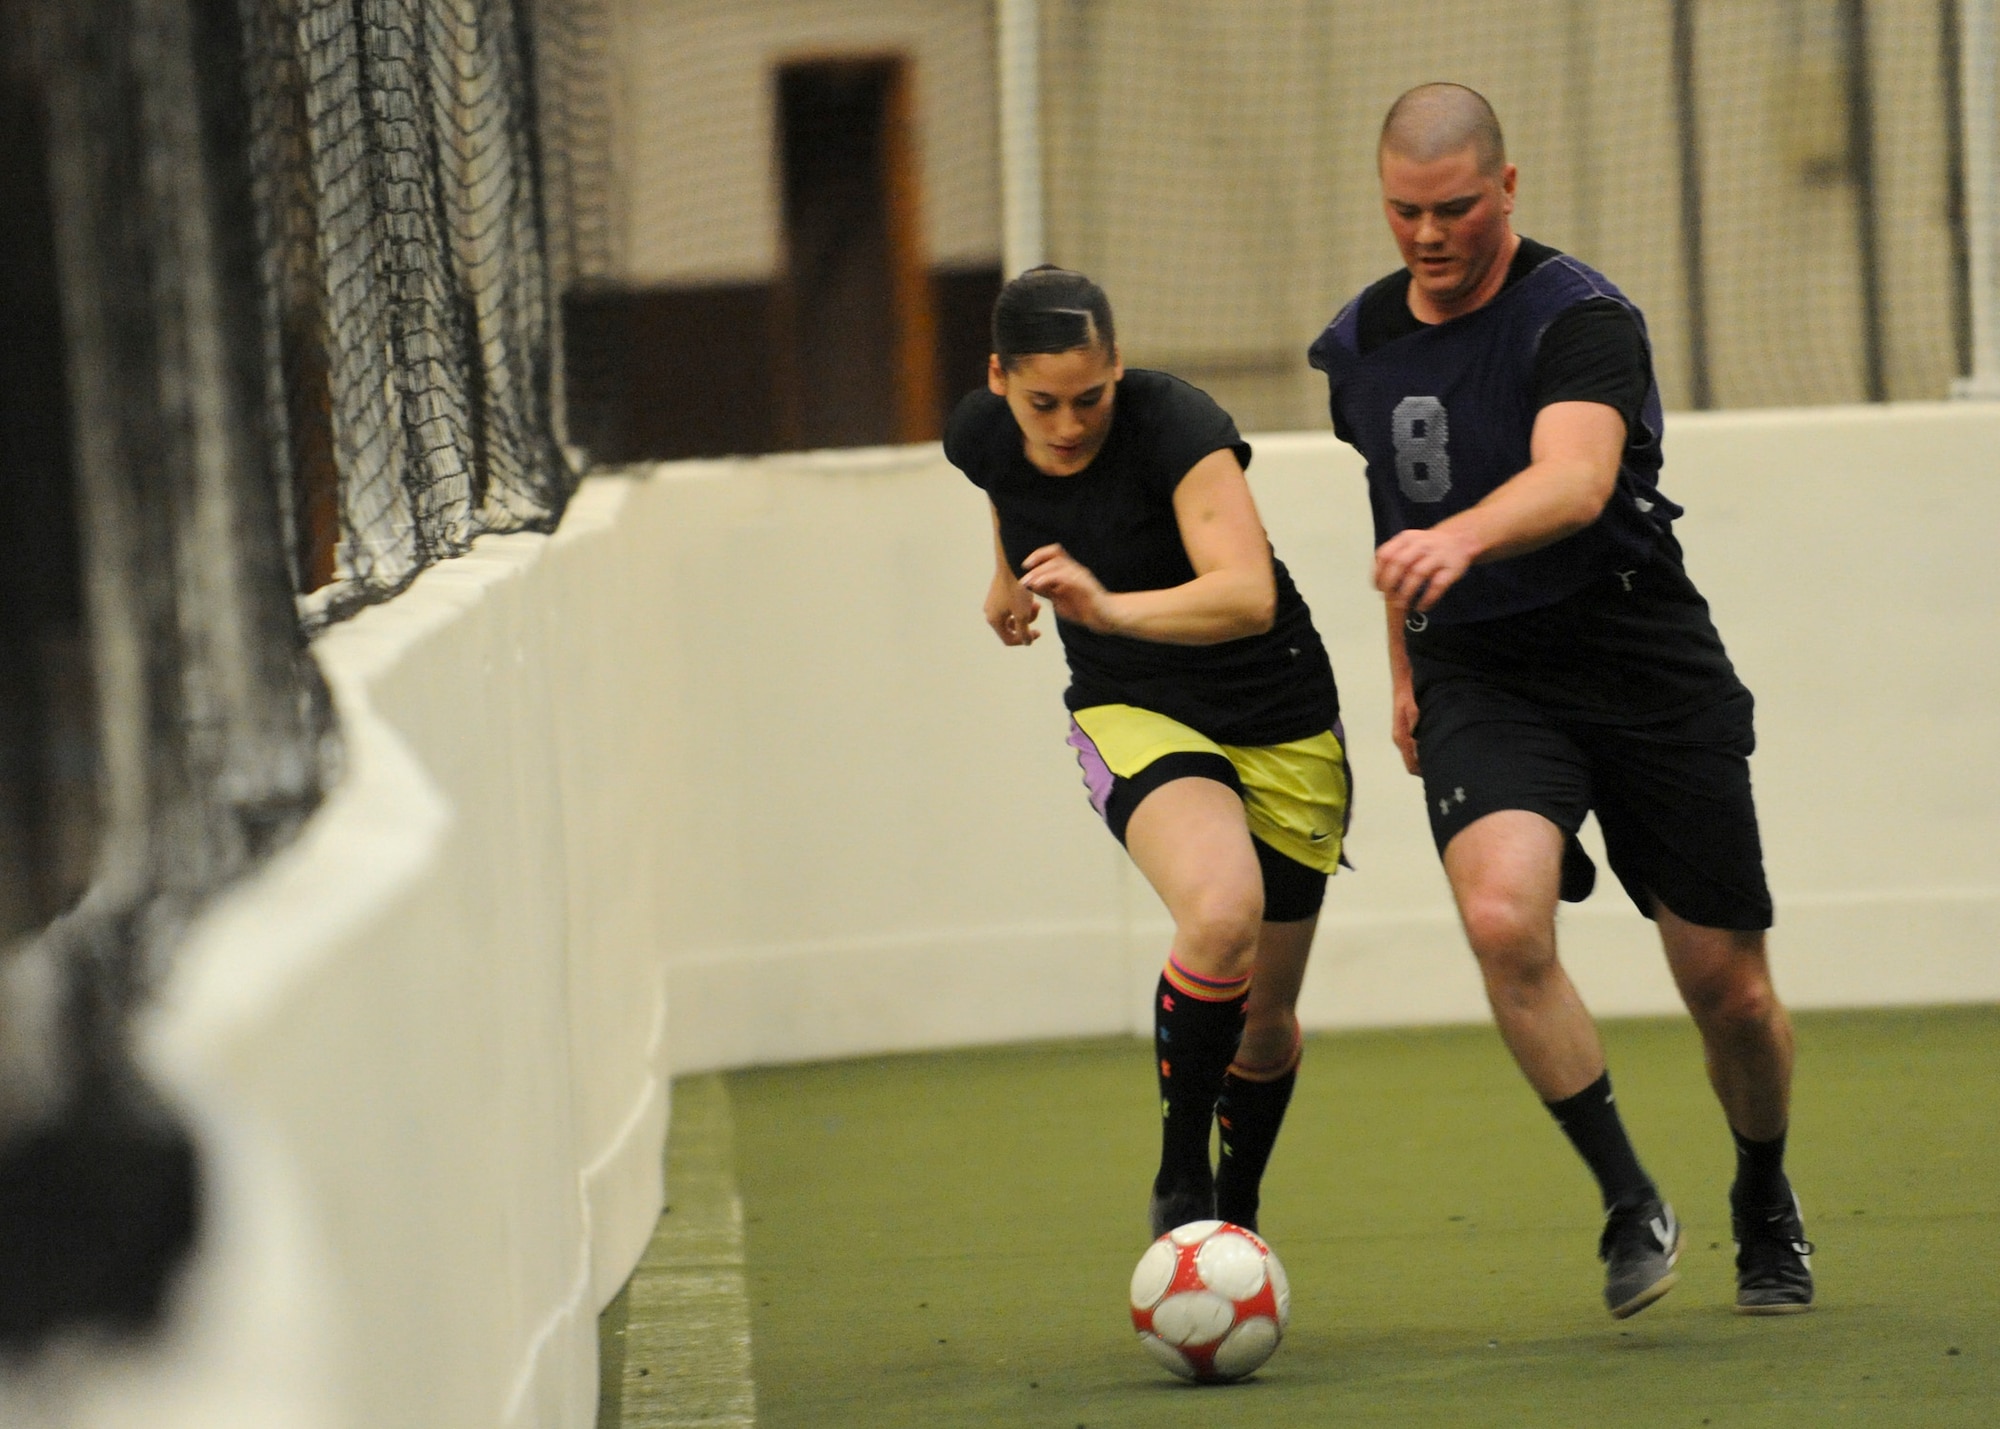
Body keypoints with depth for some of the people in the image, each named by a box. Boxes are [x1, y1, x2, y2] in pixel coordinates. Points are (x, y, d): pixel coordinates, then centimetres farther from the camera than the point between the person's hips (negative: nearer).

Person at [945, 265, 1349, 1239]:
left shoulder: (1177, 426, -27)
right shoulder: (982, 437, -11)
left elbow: (1247, 597, -40)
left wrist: (1109, 606, -54)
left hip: (1281, 725, -1)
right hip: (1132, 714, 1)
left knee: (1264, 1025, 8)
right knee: (1220, 912, -32)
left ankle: (1235, 1217, 38)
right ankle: (1179, 1180, -16)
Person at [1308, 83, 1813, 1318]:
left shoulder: (1581, 320, -15)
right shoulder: (1362, 346, 6)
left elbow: (1573, 481, -34)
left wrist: (1460, 538, -53)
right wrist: (1407, 668, 28)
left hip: (1648, 671, -3)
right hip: (1482, 682, 3)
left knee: (1730, 988, 2)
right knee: (1504, 918, -27)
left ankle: (1767, 1208, 32)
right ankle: (1632, 1206, -14)